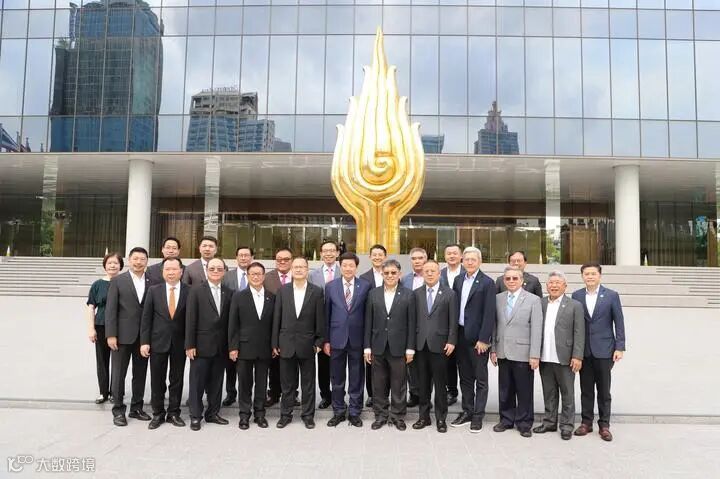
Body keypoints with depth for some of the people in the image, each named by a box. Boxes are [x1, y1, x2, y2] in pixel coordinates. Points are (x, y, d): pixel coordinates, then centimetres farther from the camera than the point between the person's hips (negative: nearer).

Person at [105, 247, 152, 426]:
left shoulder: (152, 282, 3)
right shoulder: (118, 281, -1)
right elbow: (110, 309, -4)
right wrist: (111, 335, -10)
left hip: (144, 336, 2)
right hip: (123, 335, -2)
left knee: (140, 374, 10)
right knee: (119, 374, 6)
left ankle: (136, 408, 23)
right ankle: (118, 410, 17)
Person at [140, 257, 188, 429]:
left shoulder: (189, 291, -3)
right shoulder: (154, 290, 0)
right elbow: (146, 318, 0)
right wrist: (144, 341, -5)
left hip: (180, 343, 0)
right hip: (158, 341, 1)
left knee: (177, 380, 9)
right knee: (157, 380, 8)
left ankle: (174, 413, 22)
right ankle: (158, 414, 22)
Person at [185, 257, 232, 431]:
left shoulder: (228, 293, 6)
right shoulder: (196, 290, -4)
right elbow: (190, 319, -7)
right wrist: (189, 345, -11)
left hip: (221, 346, 4)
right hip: (202, 344, -3)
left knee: (216, 381, 12)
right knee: (197, 382, 5)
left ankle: (213, 413, 25)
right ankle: (195, 416, 17)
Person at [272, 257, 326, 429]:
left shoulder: (317, 291, -3)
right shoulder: (282, 290, 2)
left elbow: (320, 319, -1)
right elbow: (277, 318, 3)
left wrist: (319, 342, -4)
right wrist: (275, 343, 1)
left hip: (307, 344, -1)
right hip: (286, 344, 1)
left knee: (308, 383, 10)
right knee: (287, 383, 11)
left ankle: (308, 415, 23)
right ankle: (285, 414, 25)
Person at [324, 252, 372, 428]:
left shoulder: (365, 286, -2)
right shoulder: (330, 286, 2)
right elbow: (326, 314, 3)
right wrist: (326, 340, 1)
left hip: (357, 339, -1)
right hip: (337, 338, 1)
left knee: (357, 378, 9)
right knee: (337, 378, 11)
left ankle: (355, 412, 23)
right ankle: (338, 412, 26)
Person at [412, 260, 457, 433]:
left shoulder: (449, 294, 0)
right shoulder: (416, 293, 8)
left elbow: (453, 321, -2)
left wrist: (451, 341, -9)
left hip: (439, 345, -3)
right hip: (420, 345, 3)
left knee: (440, 384, 5)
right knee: (423, 383, 11)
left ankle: (441, 418, 18)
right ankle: (424, 416, 23)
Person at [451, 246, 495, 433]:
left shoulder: (487, 283, -9)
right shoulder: (458, 280, 8)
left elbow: (489, 313, -13)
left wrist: (483, 339, -16)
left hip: (478, 338, -6)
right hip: (461, 335, 6)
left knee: (480, 379, 6)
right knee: (465, 377, 15)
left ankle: (478, 416, 15)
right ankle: (467, 412, 26)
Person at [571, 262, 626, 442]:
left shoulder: (611, 295, -1)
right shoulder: (576, 296, 3)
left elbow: (619, 323, -1)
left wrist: (620, 347, -7)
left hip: (604, 350, -2)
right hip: (583, 350, 2)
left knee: (604, 390, 7)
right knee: (586, 389, 10)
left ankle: (604, 425, 18)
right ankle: (586, 422, 21)